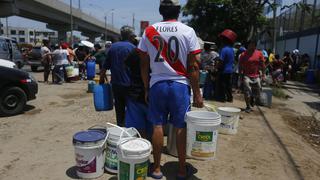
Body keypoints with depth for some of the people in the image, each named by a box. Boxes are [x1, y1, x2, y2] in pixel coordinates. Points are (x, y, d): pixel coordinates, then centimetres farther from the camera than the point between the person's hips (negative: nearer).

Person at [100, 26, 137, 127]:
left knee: (119, 109, 14)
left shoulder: (113, 47, 9)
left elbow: (105, 66, 11)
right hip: (128, 84, -5)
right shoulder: (132, 47, -9)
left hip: (115, 84, 5)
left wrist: (102, 78, 21)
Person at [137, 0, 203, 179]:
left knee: (158, 126, 9)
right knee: (181, 128, 8)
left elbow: (144, 65, 4)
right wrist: (197, 93, 0)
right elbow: (193, 66, -7)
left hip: (157, 84, 2)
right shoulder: (188, 31, -4)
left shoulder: (149, 31, 3)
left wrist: (146, 88, 13)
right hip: (180, 84, -2)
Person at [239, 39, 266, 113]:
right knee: (247, 91, -7)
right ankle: (248, 107, 5)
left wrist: (263, 74, 3)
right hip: (246, 76, -3)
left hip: (256, 76, 3)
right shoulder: (243, 55, -1)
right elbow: (240, 66, 2)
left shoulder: (259, 54, 5)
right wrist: (241, 75, -4)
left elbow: (262, 65, 9)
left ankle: (252, 100, 37)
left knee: (257, 92, 6)